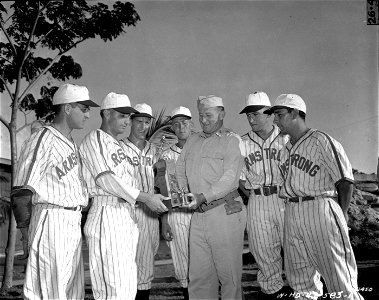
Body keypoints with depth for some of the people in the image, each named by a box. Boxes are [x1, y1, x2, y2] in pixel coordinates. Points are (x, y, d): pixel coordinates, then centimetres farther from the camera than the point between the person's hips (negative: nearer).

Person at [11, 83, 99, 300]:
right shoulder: (42, 140, -10)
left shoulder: (72, 143, 17)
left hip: (75, 223, 9)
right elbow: (22, 191, -13)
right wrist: (25, 223, -15)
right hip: (52, 218, -9)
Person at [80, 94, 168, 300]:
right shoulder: (94, 139, -3)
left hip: (127, 217, 9)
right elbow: (105, 179, -14)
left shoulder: (117, 145, 24)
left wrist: (153, 199, 10)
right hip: (107, 215, -9)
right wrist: (145, 198, -14)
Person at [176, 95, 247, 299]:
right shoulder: (192, 140, 19)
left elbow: (229, 178, -12)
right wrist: (184, 192, 6)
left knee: (229, 273, 0)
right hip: (198, 214, 6)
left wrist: (203, 196, -21)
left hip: (225, 212, -5)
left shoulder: (232, 141, -1)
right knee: (198, 275, 7)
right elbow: (180, 168, 24)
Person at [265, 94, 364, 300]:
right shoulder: (286, 149, 17)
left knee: (340, 283, -5)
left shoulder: (321, 141, -5)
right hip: (291, 214, 7)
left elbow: (345, 181, -5)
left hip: (320, 210, -7)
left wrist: (340, 216, -1)